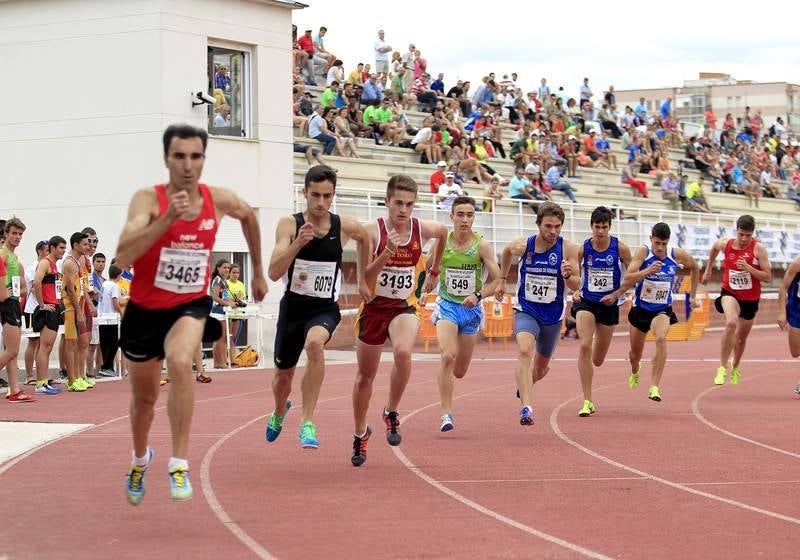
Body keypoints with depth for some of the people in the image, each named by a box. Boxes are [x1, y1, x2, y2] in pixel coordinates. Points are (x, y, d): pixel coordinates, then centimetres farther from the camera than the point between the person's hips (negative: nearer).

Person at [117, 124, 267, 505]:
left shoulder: (219, 200, -9)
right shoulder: (148, 199, -19)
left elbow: (248, 216, 16)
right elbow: (122, 257, -34)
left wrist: (258, 272, 21)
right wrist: (168, 218, -41)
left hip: (191, 306, 0)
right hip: (145, 309, 0)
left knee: (180, 362, -33)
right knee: (144, 396, 18)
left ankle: (179, 464, -26)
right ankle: (140, 458, 50)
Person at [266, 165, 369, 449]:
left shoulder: (346, 227, -6)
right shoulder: (289, 224, -11)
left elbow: (364, 239, 20)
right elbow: (274, 273, -21)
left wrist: (362, 279, 22)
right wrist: (298, 243, -33)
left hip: (325, 308, -1)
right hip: (292, 306, 1)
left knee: (314, 343, -36)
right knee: (283, 375, 16)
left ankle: (307, 423, -30)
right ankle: (280, 412, 54)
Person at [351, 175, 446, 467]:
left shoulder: (423, 229, -8)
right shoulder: (372, 230, -14)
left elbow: (443, 232, 19)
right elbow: (364, 279, -20)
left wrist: (433, 271, 23)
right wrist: (387, 251, -33)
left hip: (405, 307, 0)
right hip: (374, 307, 0)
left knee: (403, 352, -32)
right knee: (365, 375, 12)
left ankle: (391, 413, -9)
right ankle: (360, 434, 35)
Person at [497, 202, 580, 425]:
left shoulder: (568, 249, -13)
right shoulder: (522, 245, -11)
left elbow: (576, 286, -11)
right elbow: (506, 251, 14)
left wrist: (568, 275, -32)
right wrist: (502, 280, 19)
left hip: (553, 317, 2)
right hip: (525, 312, -2)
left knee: (541, 369, 18)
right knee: (524, 351, -30)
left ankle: (524, 384, 54)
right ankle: (527, 408, -40)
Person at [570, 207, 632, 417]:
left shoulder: (620, 248, -9)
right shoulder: (582, 249, -6)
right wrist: (575, 291, -9)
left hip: (609, 305, 1)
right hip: (586, 302, -1)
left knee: (597, 361, 10)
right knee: (585, 346, -24)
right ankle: (588, 402, -18)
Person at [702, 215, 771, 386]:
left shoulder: (758, 248, -15)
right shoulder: (725, 244, -8)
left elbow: (768, 277, -15)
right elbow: (714, 248, 18)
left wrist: (748, 268, -29)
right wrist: (708, 270, 26)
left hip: (750, 299, 1)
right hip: (729, 293, -1)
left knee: (741, 338, 17)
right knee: (731, 323, -33)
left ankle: (735, 367, 48)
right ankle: (722, 368, -25)